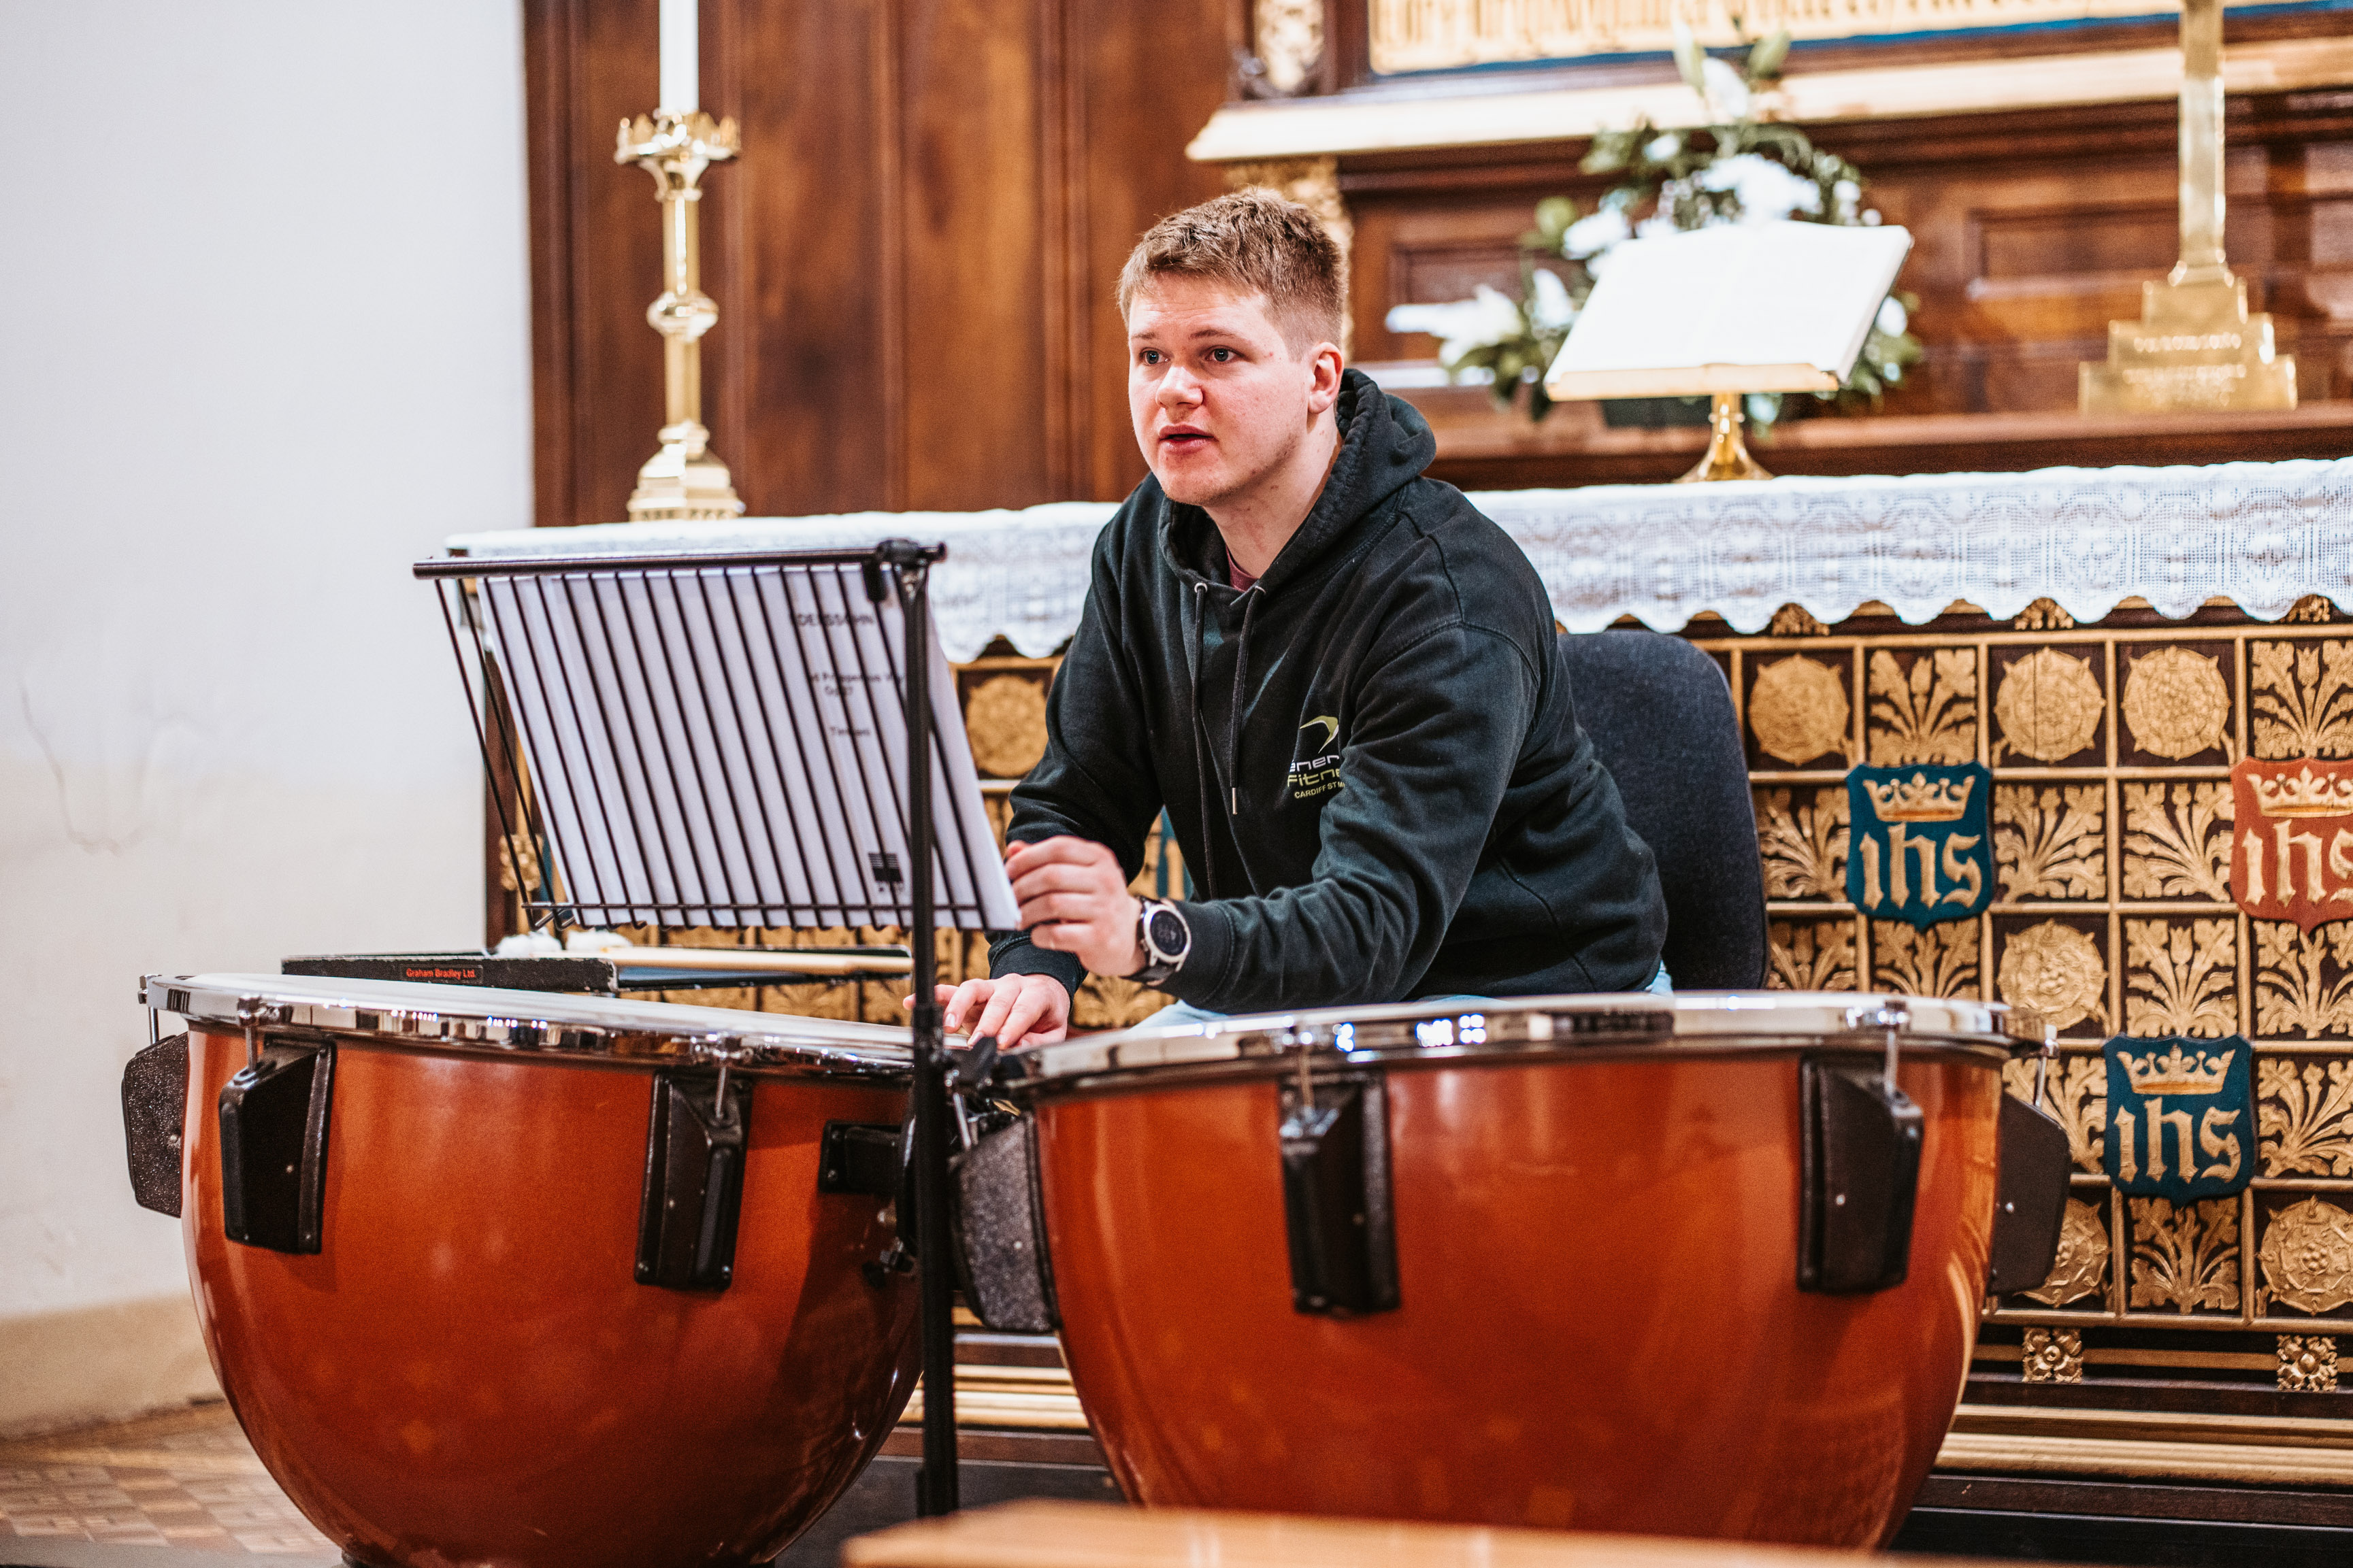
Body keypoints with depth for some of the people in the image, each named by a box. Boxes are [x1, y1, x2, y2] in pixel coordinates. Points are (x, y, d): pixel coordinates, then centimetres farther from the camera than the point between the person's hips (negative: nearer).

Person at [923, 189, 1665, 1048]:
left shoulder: (1450, 598, -27)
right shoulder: (1149, 543, -2)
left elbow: (1378, 922, -35)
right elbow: (1071, 800, 0)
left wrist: (1152, 939, -50)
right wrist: (1031, 966, -21)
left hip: (1526, 995, -6)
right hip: (1286, 991, 7)